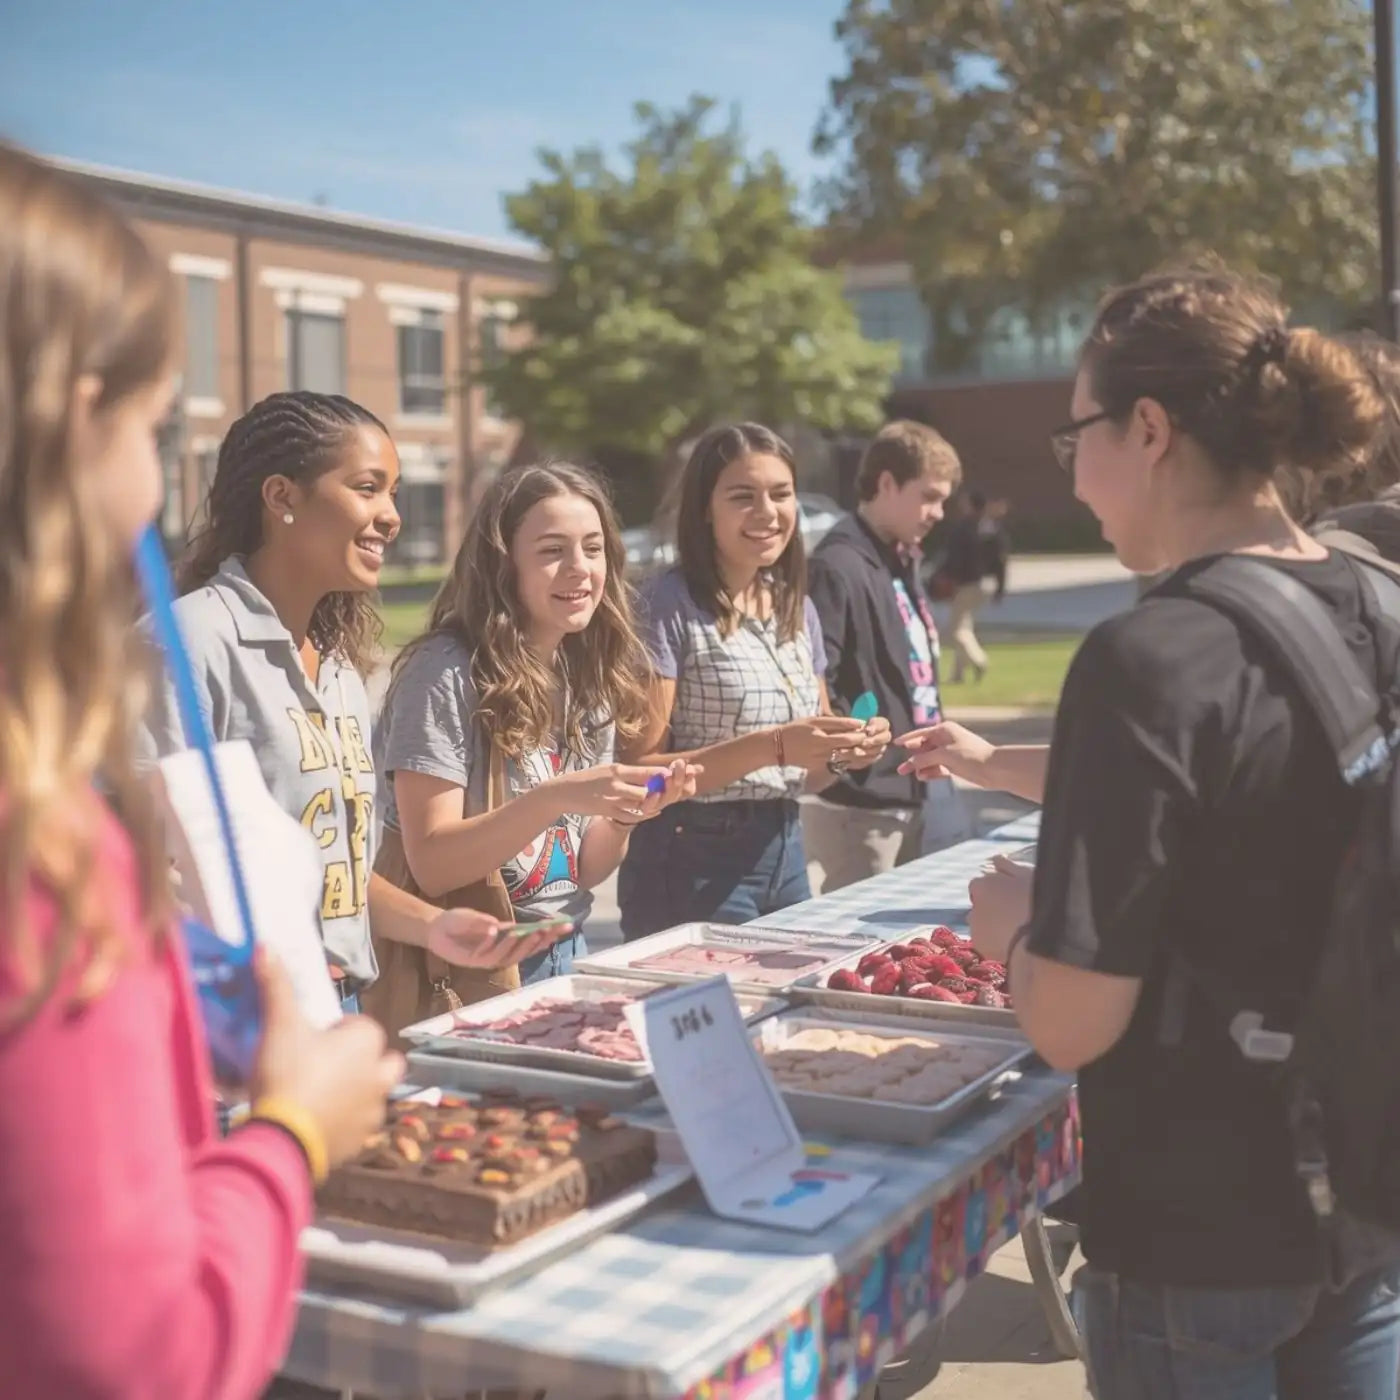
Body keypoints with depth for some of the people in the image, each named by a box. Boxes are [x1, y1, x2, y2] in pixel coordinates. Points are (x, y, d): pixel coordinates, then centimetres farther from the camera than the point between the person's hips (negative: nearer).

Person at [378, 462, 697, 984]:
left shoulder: (592, 681, 4)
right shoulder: (447, 671, -14)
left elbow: (582, 872, 7)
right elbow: (432, 869, -18)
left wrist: (625, 815, -12)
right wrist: (554, 798, -28)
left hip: (566, 956, 5)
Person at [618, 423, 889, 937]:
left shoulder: (799, 608, 9)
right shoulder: (669, 604, -12)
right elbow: (641, 771, -16)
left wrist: (843, 755, -7)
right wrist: (772, 745, -25)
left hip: (785, 853, 7)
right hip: (694, 864, -6)